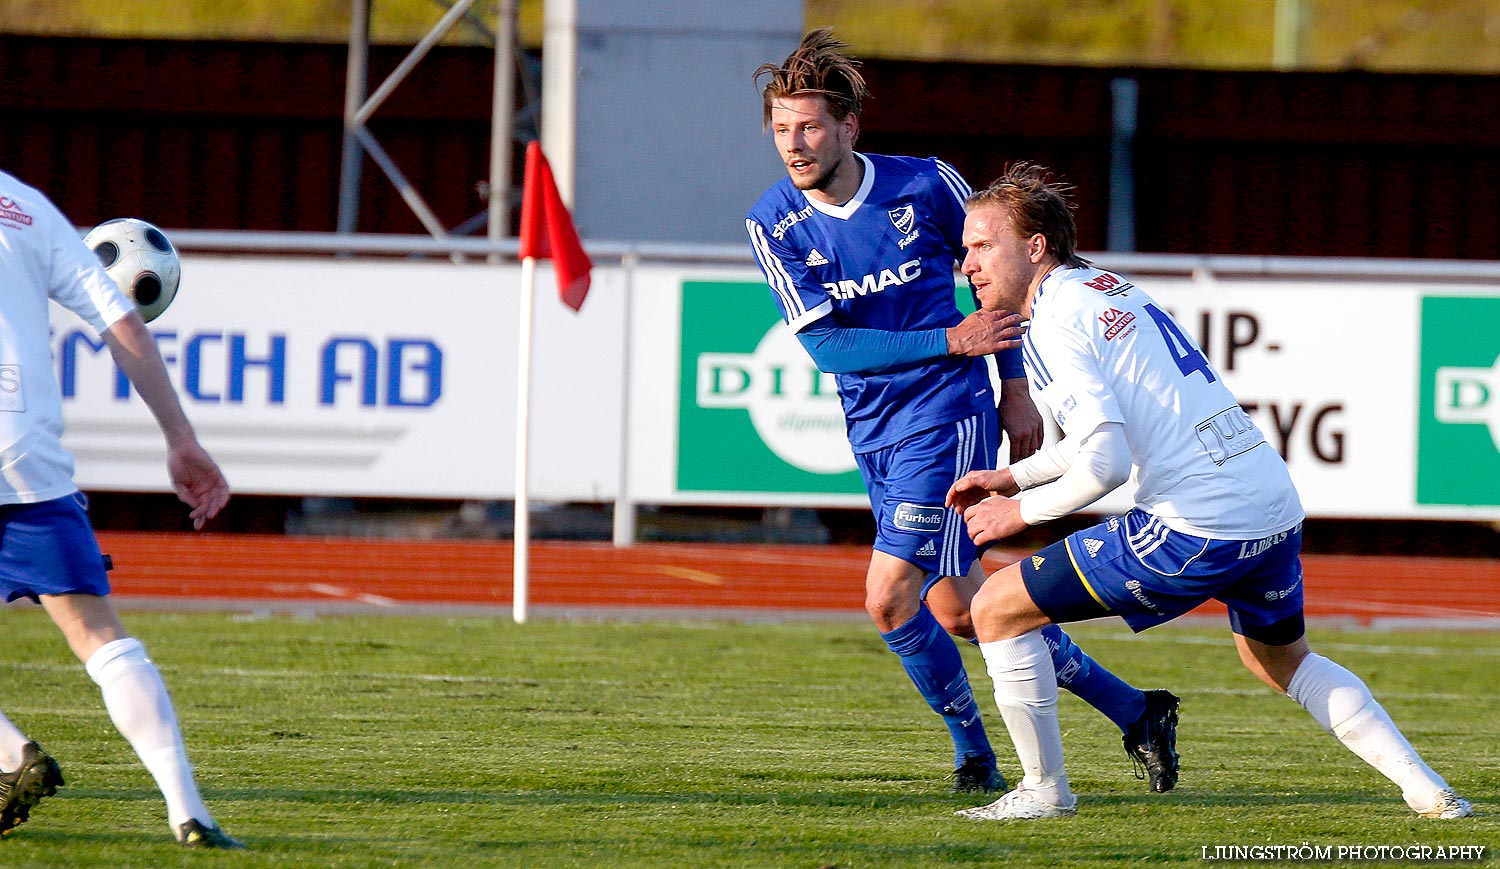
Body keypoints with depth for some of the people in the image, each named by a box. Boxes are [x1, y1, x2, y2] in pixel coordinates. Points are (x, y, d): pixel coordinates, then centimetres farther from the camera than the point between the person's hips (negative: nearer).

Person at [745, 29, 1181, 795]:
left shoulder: (926, 185, -11)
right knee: (955, 609, 7)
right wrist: (948, 341, -21)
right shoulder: (773, 224, -6)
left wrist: (1016, 390, 6)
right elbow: (824, 344, -12)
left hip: (948, 415, -5)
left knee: (889, 599, -14)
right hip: (873, 430, 5)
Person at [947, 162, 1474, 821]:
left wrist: (1020, 511, -3)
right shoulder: (1111, 291, 18)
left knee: (997, 610, 3)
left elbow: (1106, 464, -19)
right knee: (1282, 661, 35)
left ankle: (1045, 790, 10)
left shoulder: (1053, 327, -10)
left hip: (1196, 531, -9)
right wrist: (1014, 476, 29)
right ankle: (1427, 789, 27)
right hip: (1275, 509, 9)